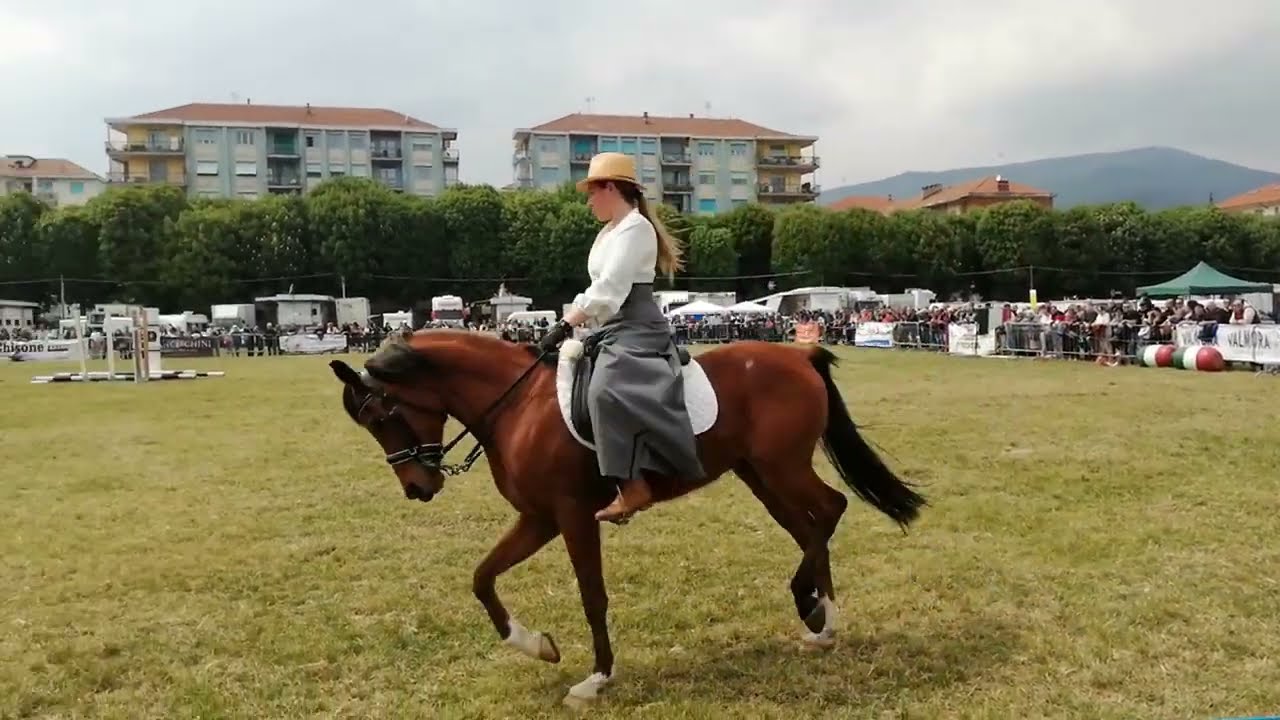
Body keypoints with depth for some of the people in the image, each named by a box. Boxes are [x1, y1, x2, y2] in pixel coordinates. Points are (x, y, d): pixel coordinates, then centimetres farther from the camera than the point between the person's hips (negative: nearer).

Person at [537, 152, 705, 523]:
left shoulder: (635, 227, -10)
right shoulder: (610, 231, 21)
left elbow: (609, 287, -20)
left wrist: (565, 324, -22)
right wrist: (573, 323, 12)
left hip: (635, 329, -12)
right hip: (616, 330, 12)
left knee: (606, 390, -33)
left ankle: (634, 487, -36)